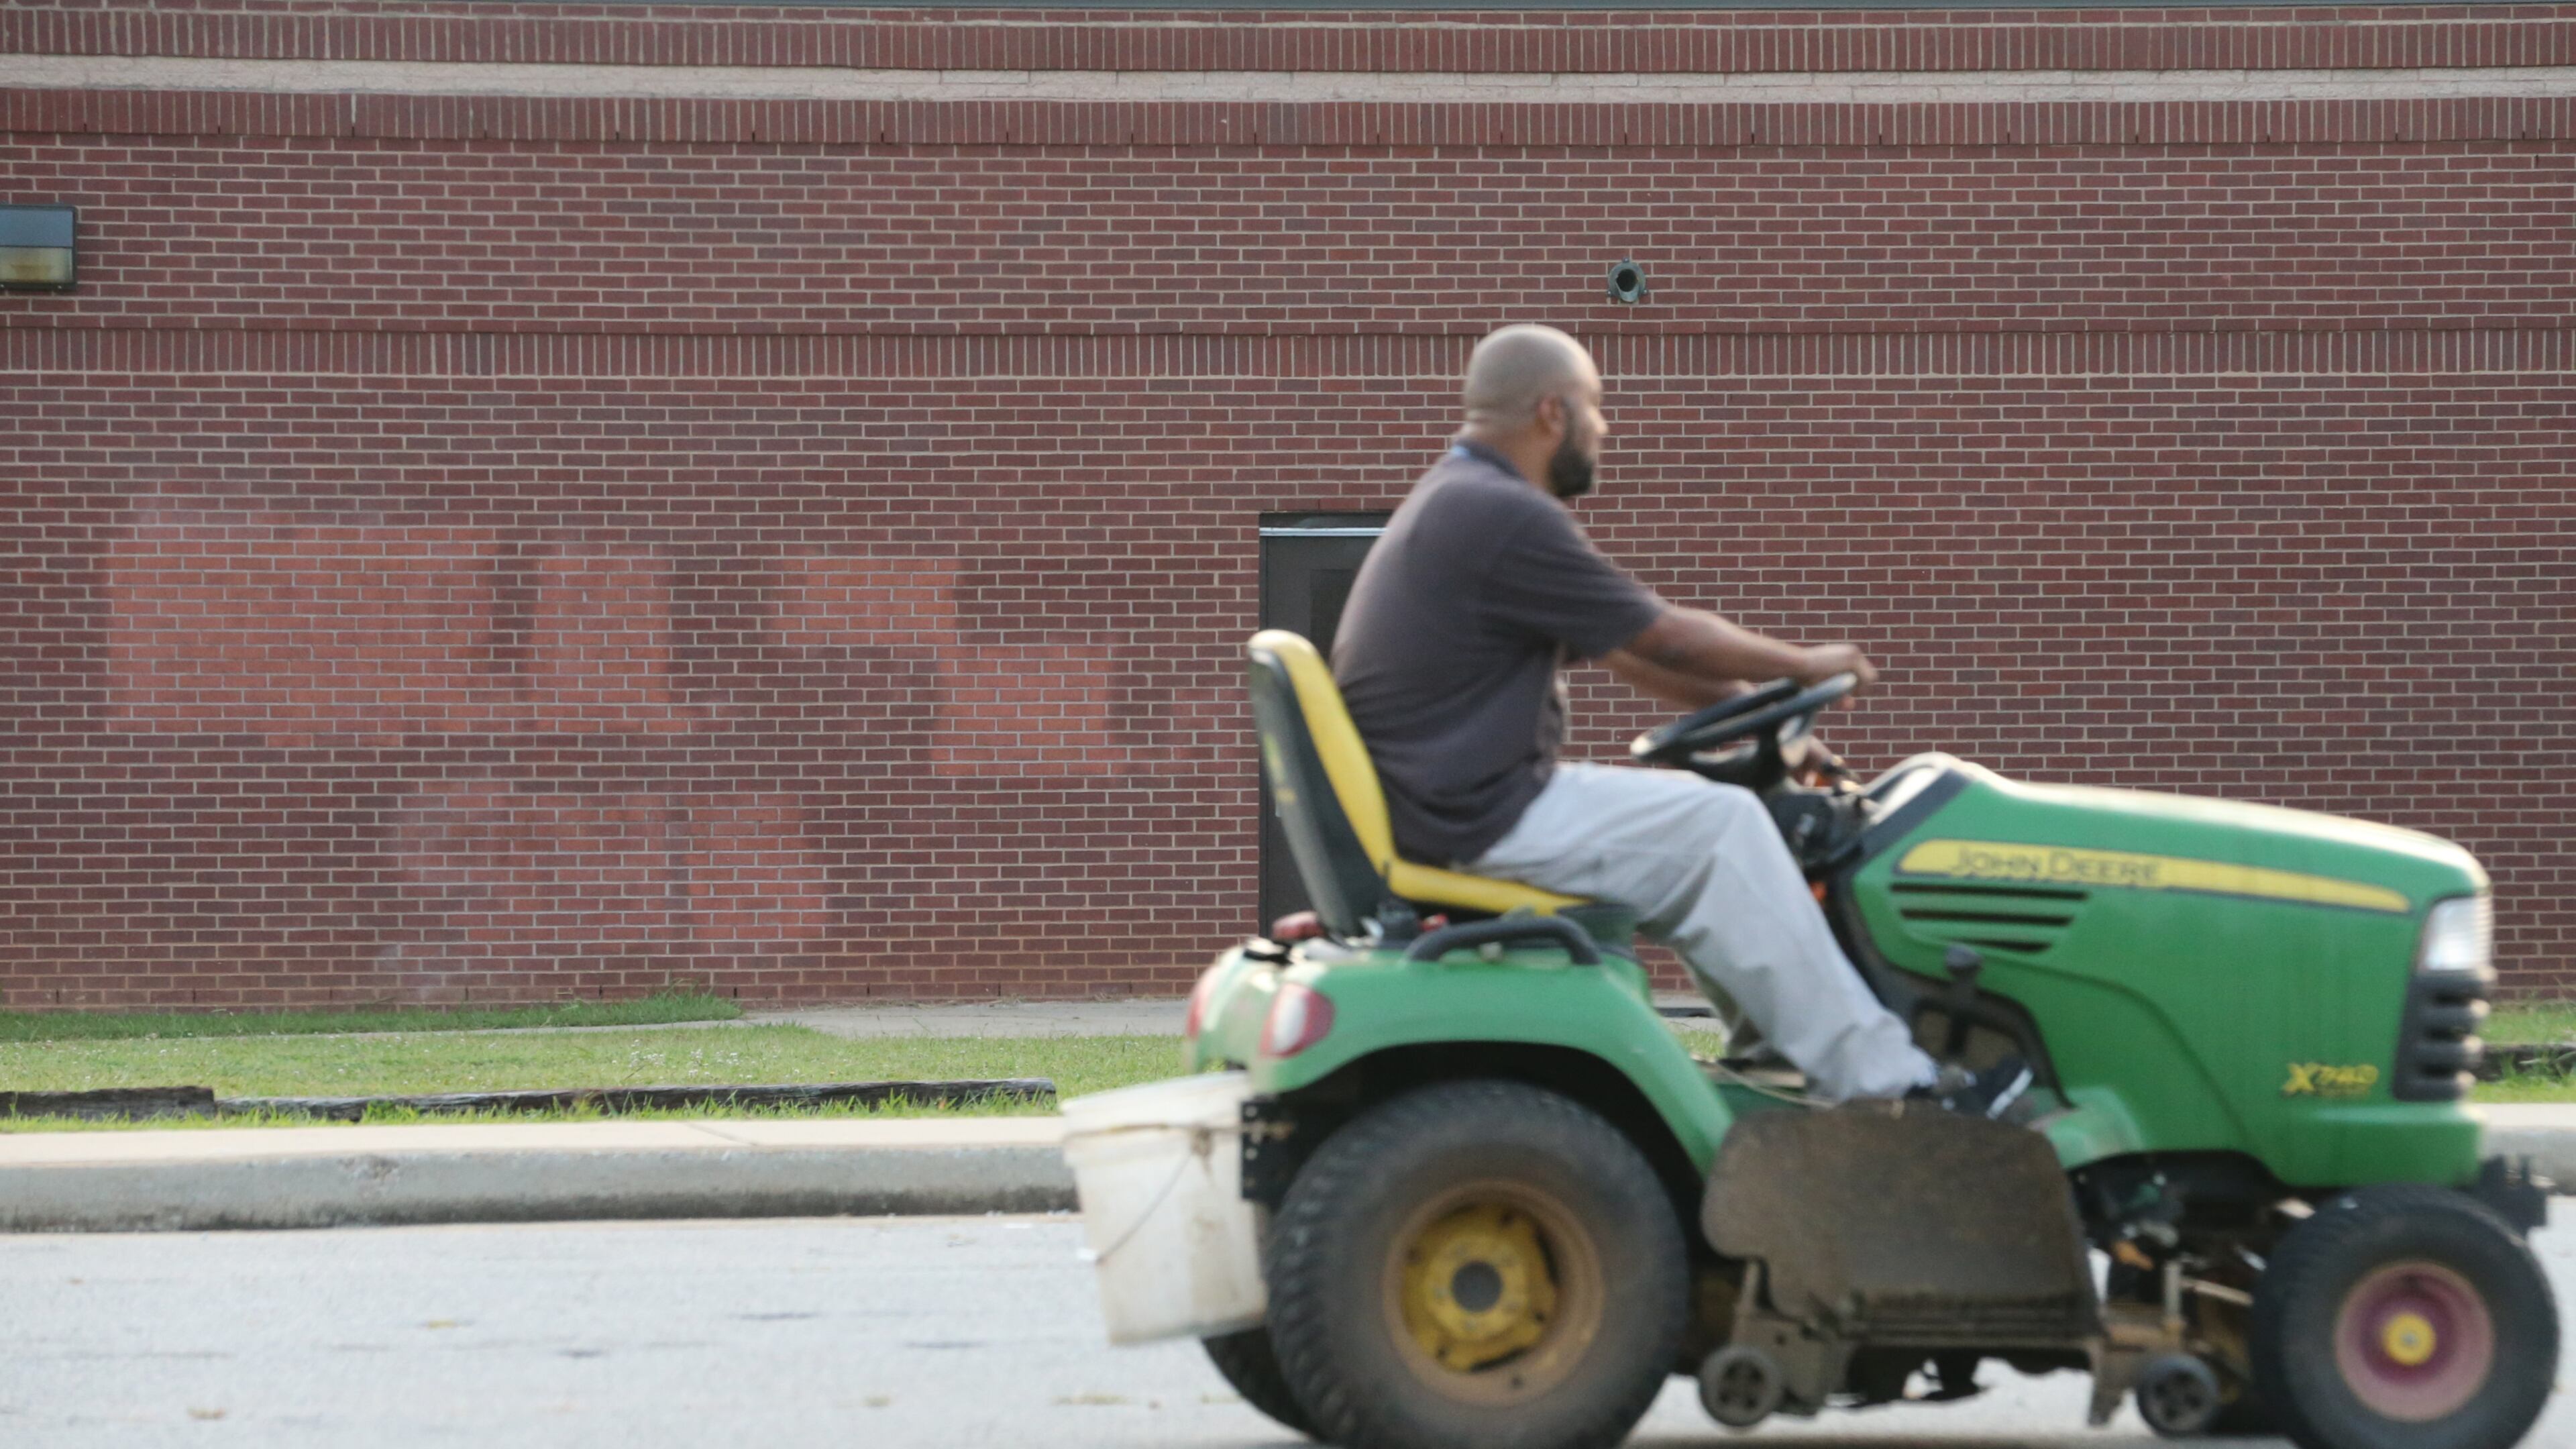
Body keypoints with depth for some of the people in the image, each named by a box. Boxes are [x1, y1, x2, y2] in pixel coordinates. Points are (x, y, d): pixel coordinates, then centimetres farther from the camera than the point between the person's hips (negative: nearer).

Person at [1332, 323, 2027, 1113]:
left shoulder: (1457, 505, 17)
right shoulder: (1504, 517, -17)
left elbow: (1626, 648, 23)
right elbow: (1666, 639, -10)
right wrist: (1807, 665, 4)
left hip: (1445, 802, 11)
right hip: (1478, 823, -11)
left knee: (1700, 818, 18)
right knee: (1720, 826, -8)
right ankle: (1884, 1084, -7)